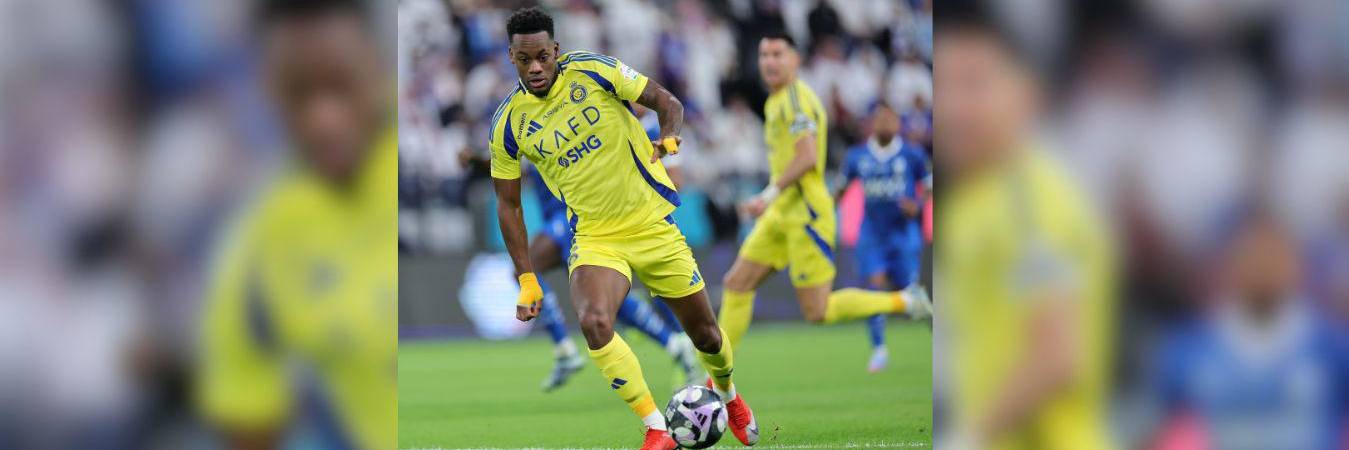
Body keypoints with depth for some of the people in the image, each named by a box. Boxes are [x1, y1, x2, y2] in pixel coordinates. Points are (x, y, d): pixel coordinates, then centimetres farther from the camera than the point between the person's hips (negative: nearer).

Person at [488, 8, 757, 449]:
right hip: (594, 239, 0)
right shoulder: (508, 123, -6)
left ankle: (726, 392, 45)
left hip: (653, 224, 0)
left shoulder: (595, 70, -10)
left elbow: (668, 102, -2)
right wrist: (526, 280, 0)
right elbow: (508, 203, 4)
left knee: (704, 333, 10)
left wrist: (668, 138, -25)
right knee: (594, 323, -30)